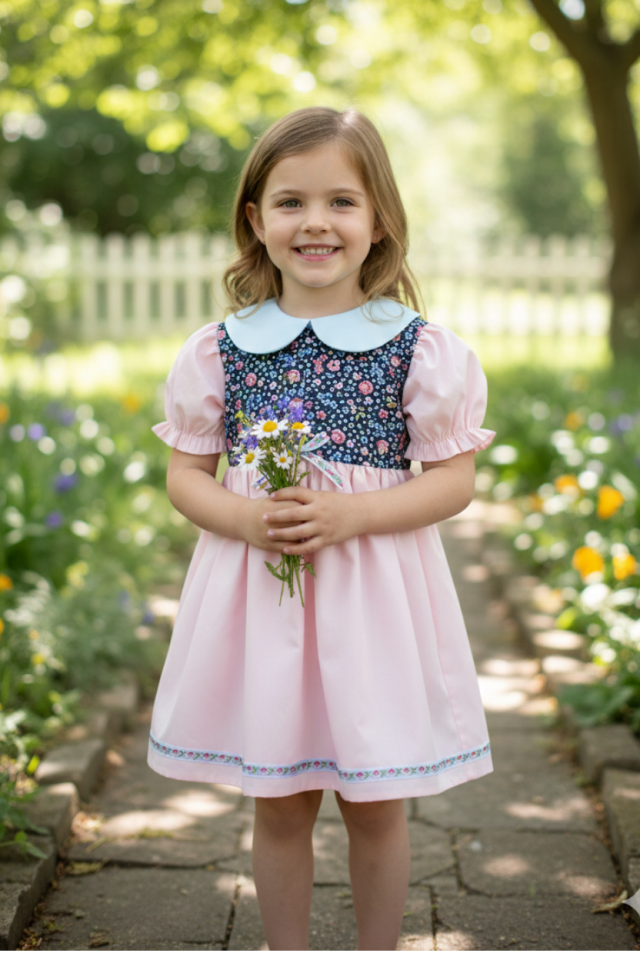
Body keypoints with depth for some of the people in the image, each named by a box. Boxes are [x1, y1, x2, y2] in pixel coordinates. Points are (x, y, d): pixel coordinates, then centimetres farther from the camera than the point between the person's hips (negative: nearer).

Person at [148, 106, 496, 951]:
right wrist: (244, 517, -17)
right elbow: (185, 476, 4)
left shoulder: (422, 349, -5)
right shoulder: (218, 350, 0)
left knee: (376, 808, 11)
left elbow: (453, 481, -4)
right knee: (278, 807, 13)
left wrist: (350, 513, -20)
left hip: (375, 595, -1)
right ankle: (288, 950, 33)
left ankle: (380, 950, 32)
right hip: (255, 592, 2)